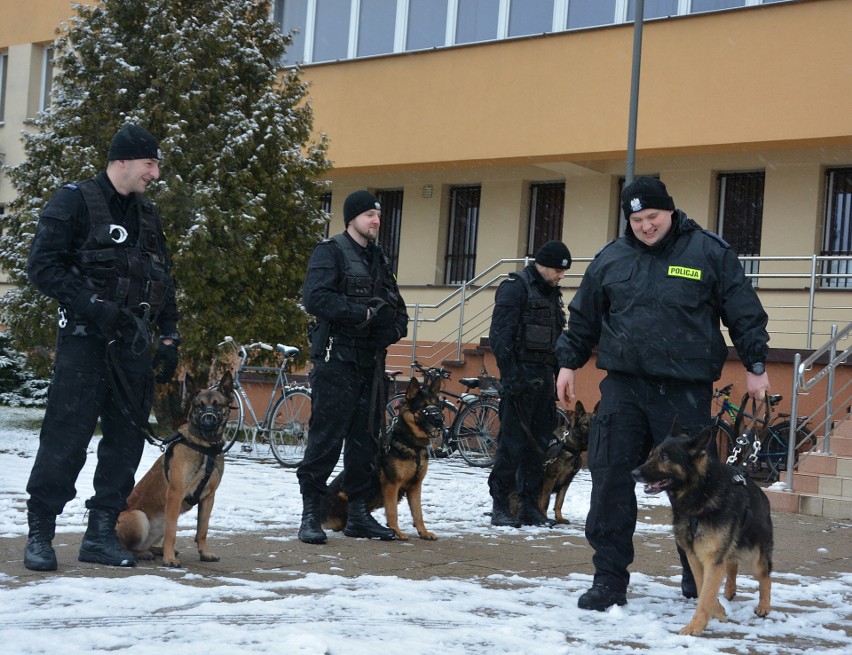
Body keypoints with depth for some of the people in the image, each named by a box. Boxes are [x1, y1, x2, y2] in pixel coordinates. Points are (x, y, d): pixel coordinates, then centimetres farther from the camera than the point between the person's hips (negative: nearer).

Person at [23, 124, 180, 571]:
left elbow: (163, 281, 22)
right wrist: (94, 307, -19)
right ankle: (40, 533, 3)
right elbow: (43, 265, -12)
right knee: (66, 437, -7)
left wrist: (169, 337, 13)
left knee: (126, 438, 6)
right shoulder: (74, 202, -4)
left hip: (133, 343, 7)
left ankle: (101, 533, 14)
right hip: (85, 339, -7)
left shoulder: (147, 215, 18)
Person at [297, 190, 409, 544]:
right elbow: (315, 297, -18)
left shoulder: (379, 259, 19)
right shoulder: (330, 252, -3)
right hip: (336, 358, -7)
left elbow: (398, 309, 19)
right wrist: (365, 313, -15)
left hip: (371, 361, 7)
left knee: (366, 438, 8)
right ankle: (311, 514, -2)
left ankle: (359, 512, 16)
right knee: (326, 436, -8)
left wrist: (393, 327, -5)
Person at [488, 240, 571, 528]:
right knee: (513, 442, -6)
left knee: (539, 443, 8)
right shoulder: (515, 288, -7)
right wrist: (510, 374, -20)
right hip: (521, 376, -8)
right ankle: (500, 505, 1)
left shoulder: (552, 293, 18)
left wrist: (556, 374, 17)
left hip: (544, 377, 8)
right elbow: (500, 335, -14)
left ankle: (530, 504, 14)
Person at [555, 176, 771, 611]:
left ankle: (697, 577, 23)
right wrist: (568, 363, 15)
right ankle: (609, 578, 5)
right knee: (611, 478, -3)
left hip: (686, 391, -2)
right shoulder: (612, 258, 9)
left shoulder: (709, 252, 1)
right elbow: (583, 317, 18)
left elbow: (744, 313, 5)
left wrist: (755, 365, 3)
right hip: (623, 386, 2)